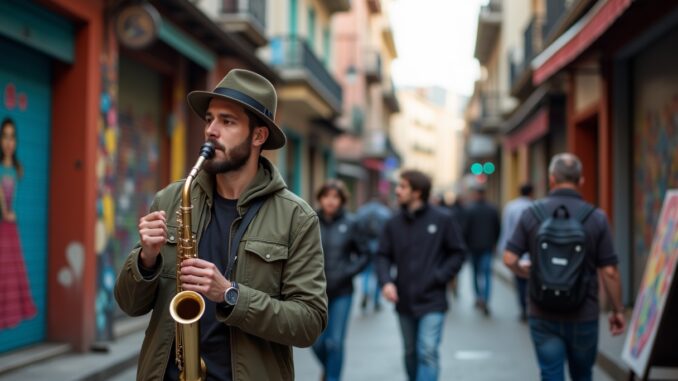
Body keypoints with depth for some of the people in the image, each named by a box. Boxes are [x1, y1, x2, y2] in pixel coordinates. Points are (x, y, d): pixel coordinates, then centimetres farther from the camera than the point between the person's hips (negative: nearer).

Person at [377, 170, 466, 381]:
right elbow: (383, 256, 4)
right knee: (411, 353, 16)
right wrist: (386, 281, -14)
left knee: (427, 353, -11)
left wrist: (438, 278, -11)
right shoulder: (393, 223, 1)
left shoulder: (442, 219, -6)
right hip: (404, 302, 4)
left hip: (432, 301, -4)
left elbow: (457, 253, 0)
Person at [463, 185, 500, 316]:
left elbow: (465, 229, -9)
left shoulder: (470, 209, -9)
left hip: (474, 246, -1)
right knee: (487, 273, -2)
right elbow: (497, 228, 5)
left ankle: (478, 297, 21)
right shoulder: (493, 209, 1)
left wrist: (465, 244, 3)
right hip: (488, 246, 1)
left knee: (476, 272, 15)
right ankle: (485, 300, -15)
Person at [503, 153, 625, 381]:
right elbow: (609, 271, -7)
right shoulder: (596, 218, -7)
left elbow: (510, 259, -8)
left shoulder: (532, 214, -6)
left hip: (543, 316, 0)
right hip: (583, 317, 0)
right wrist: (618, 310, 4)